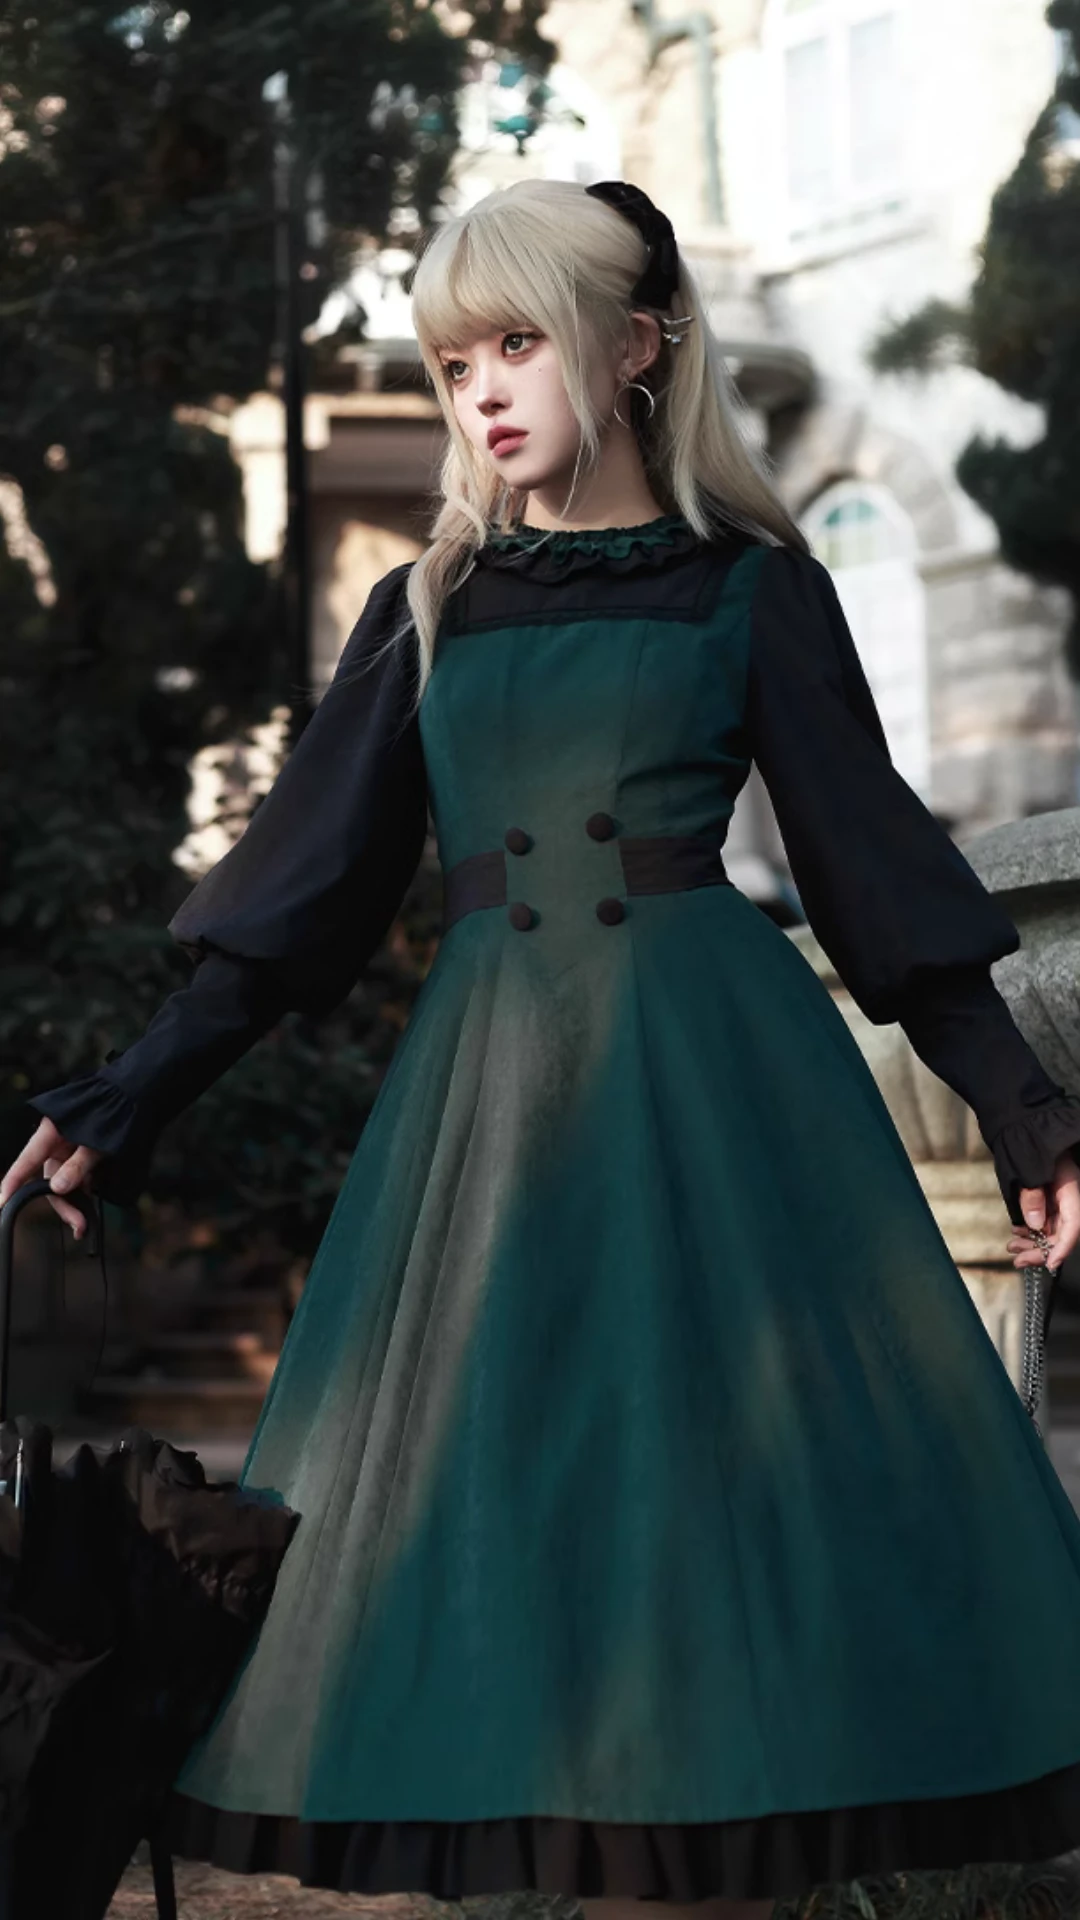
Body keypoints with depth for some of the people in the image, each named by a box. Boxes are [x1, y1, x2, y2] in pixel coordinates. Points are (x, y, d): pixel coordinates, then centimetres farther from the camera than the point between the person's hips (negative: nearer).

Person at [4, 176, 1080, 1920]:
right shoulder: (426, 615, 12)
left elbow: (876, 869, 6)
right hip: (494, 1085, 3)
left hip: (714, 1078, -2)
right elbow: (296, 891, 11)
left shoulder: (748, 588, 5)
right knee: (491, 1503, -1)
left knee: (721, 1495, -4)